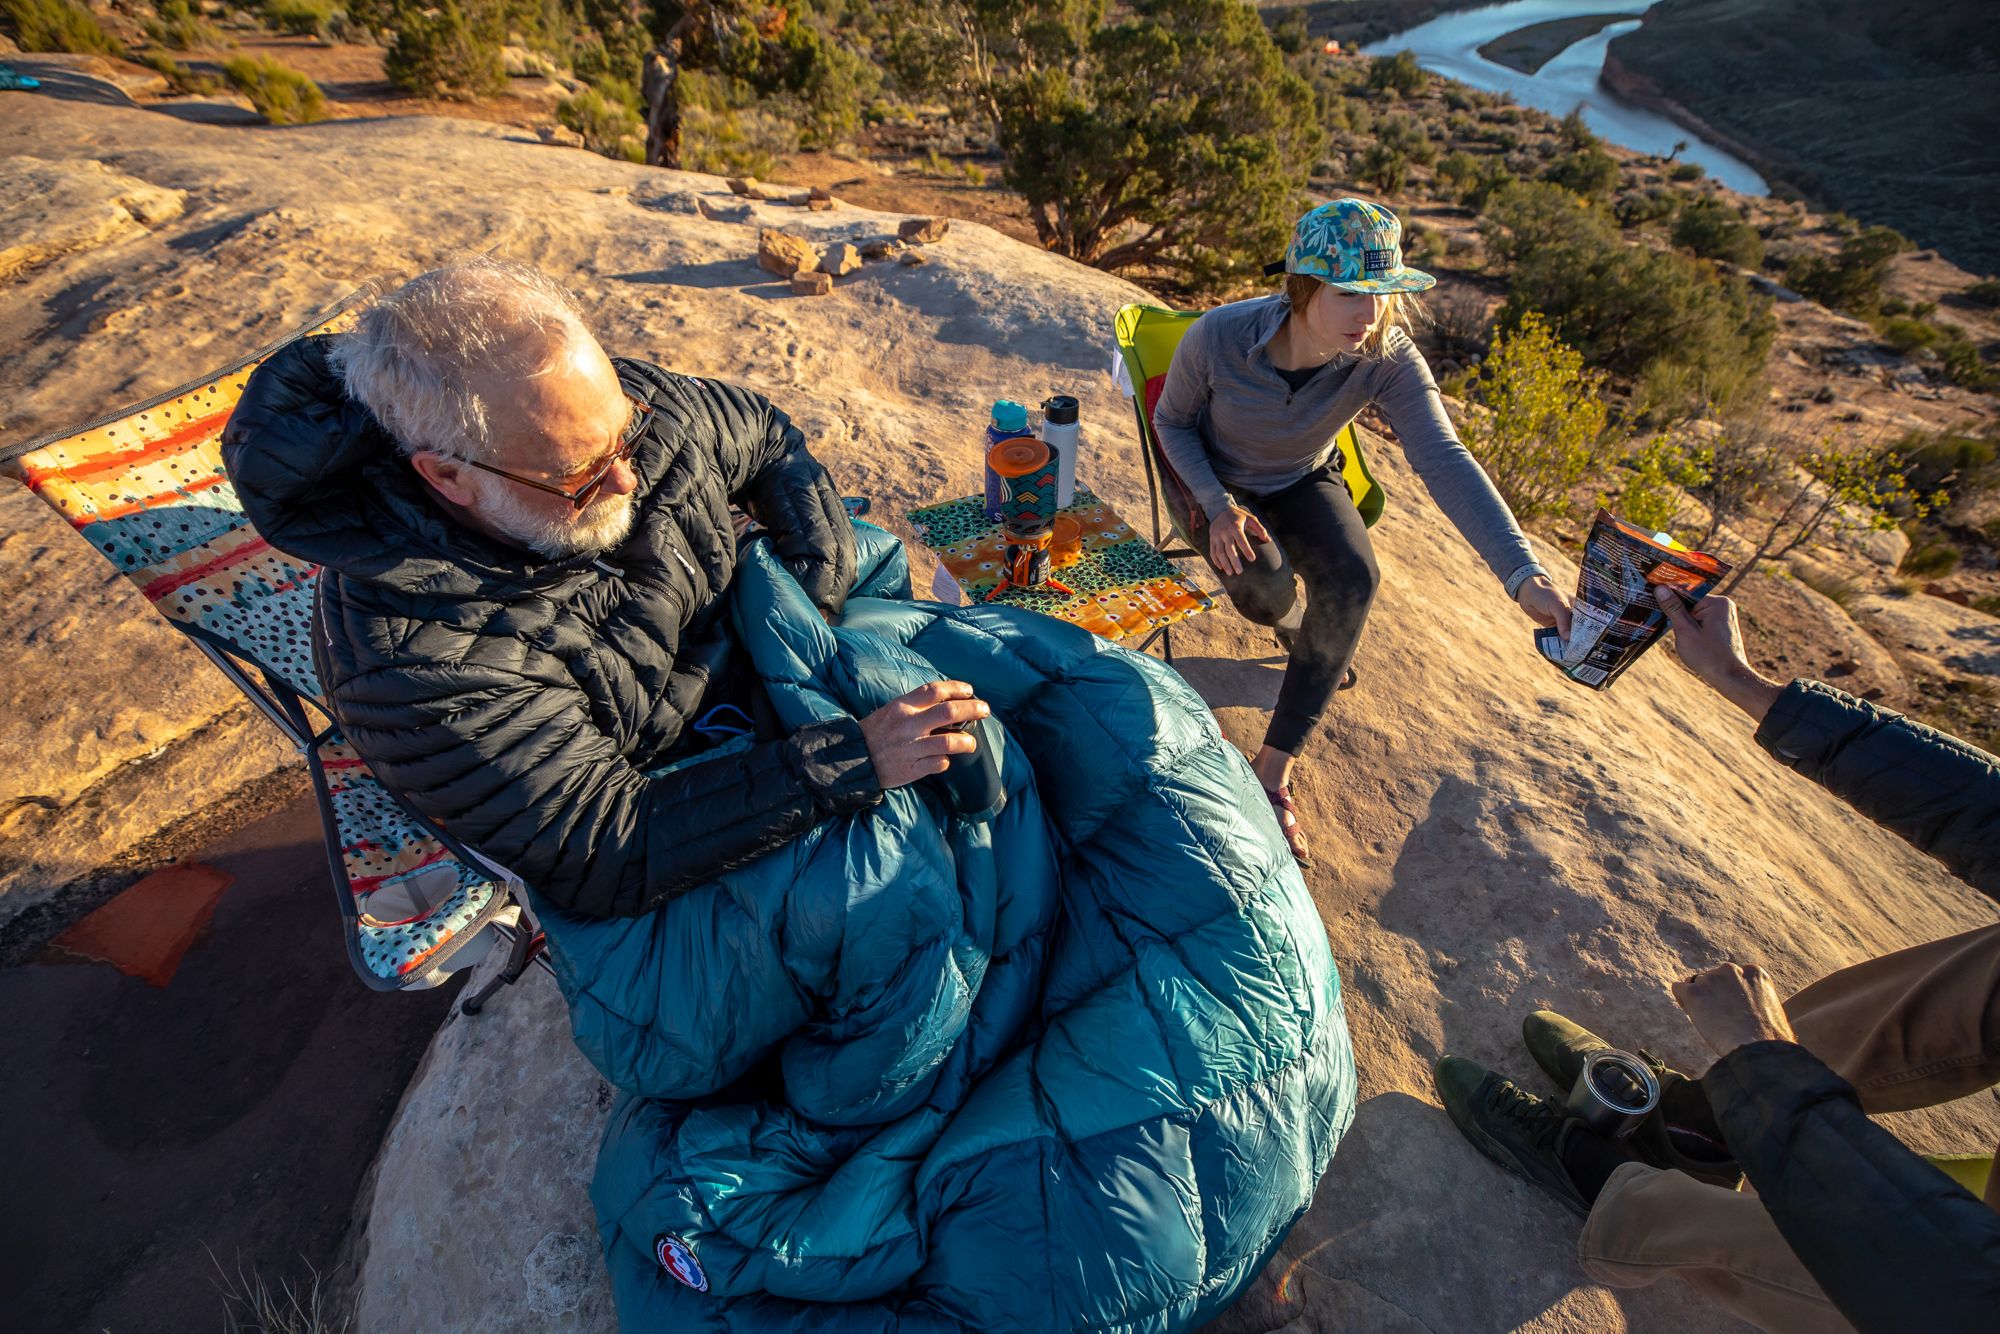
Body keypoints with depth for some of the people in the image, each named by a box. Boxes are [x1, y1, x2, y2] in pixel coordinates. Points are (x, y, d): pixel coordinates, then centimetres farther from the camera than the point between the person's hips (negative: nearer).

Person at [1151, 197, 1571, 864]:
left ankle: (1274, 769, -17)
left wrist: (1525, 575, -48)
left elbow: (1445, 461, -35)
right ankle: (1300, 634, 13)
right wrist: (1218, 506, -27)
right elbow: (1171, 422, -10)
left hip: (1304, 483, 2)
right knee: (1266, 589, -32)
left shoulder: (1388, 359, -24)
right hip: (1218, 484, -1)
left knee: (1354, 579, -28)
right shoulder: (1218, 337, -28)